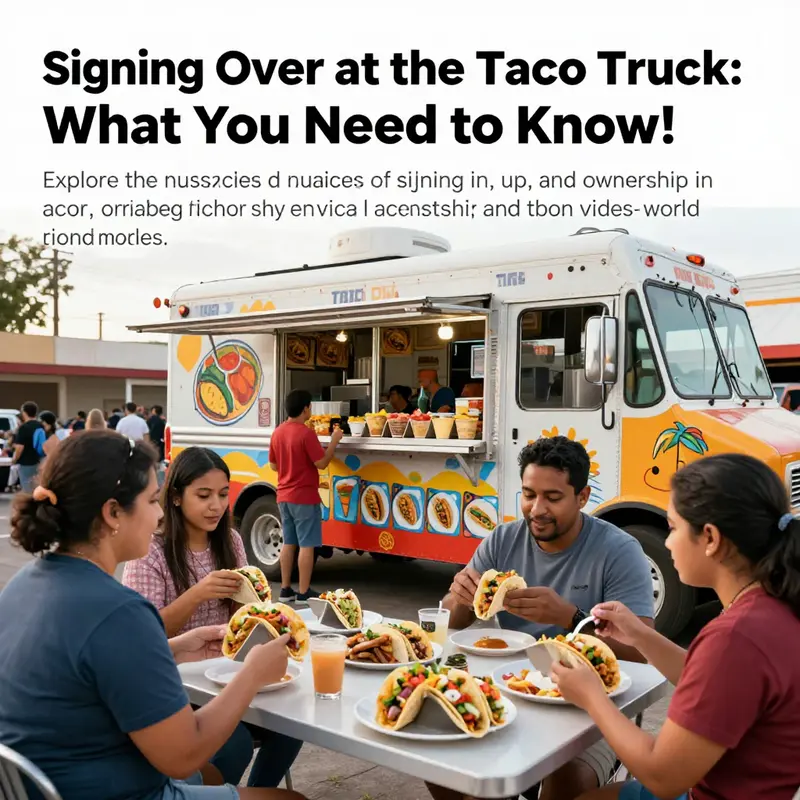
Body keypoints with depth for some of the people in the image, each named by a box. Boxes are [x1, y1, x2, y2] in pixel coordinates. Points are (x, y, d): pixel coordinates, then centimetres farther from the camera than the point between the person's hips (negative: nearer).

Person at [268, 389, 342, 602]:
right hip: (304, 497, -8)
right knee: (306, 545, -1)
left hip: (284, 496, 8)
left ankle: (285, 590, 18)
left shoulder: (278, 432, 6)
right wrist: (334, 441, -6)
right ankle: (304, 593, 2)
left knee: (288, 543, 13)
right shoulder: (306, 433, -17)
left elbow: (273, 465, 13)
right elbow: (322, 463, -16)